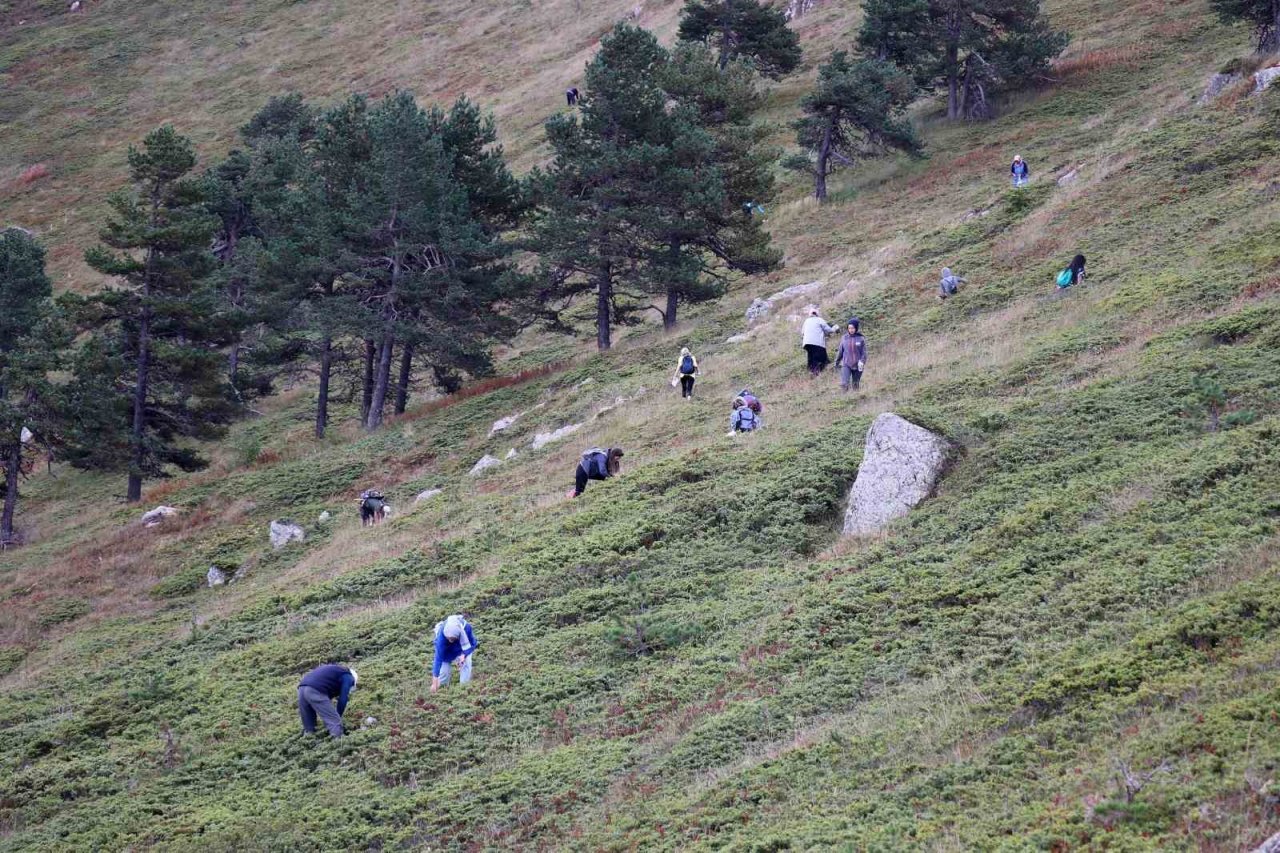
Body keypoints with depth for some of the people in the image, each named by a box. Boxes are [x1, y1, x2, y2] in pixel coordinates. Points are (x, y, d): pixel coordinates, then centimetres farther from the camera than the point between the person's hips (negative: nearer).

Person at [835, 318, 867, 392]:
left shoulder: (861, 339, -2)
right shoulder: (844, 338, 3)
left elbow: (864, 353, -2)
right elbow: (840, 351, 12)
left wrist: (862, 362, -16)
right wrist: (837, 361, 18)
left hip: (857, 366, 0)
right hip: (846, 365, 0)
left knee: (855, 386, 8)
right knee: (844, 384, -16)